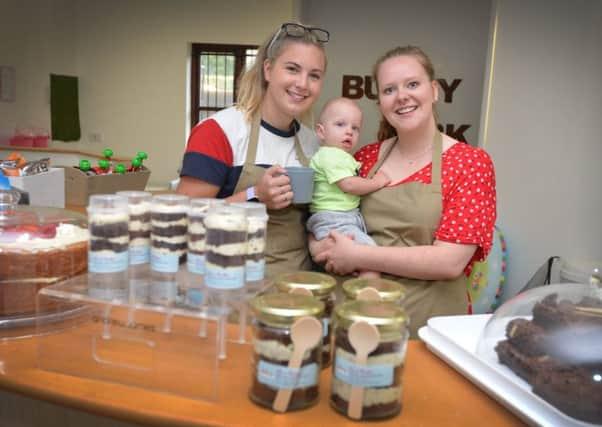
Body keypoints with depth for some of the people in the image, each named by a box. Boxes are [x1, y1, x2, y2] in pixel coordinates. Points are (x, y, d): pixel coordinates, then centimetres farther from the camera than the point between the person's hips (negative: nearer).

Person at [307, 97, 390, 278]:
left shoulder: (343, 157, 21)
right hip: (334, 220, -11)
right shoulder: (330, 155, -11)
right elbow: (348, 185, -19)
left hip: (350, 217, 11)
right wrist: (377, 182, -8)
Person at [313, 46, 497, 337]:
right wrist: (323, 249, -11)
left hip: (427, 320, -3)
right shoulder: (365, 158, 3)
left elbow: (449, 262, -17)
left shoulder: (471, 162, -8)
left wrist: (357, 256, -17)